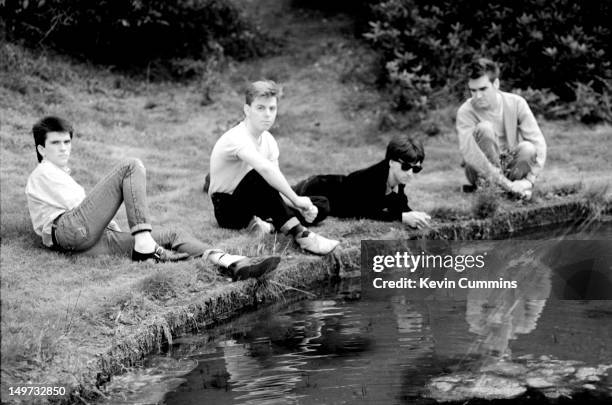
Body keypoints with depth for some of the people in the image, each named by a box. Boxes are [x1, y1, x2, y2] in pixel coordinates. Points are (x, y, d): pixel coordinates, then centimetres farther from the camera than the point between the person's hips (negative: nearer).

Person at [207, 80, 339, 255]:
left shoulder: (268, 140, 2)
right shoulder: (237, 138, -25)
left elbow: (277, 185, -6)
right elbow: (265, 168, -44)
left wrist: (299, 207, -24)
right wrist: (296, 200, -41)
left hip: (254, 204, 8)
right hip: (228, 209, -8)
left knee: (318, 210, -6)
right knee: (259, 176, -39)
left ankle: (256, 222, -12)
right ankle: (300, 235, -44)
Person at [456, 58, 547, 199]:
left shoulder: (516, 103, -10)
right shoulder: (465, 112, -18)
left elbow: (538, 143, -15)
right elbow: (469, 153, -31)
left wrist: (529, 180, -29)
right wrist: (506, 184, -39)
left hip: (510, 166, 2)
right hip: (480, 170, -1)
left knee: (528, 149, -31)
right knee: (484, 128, -28)